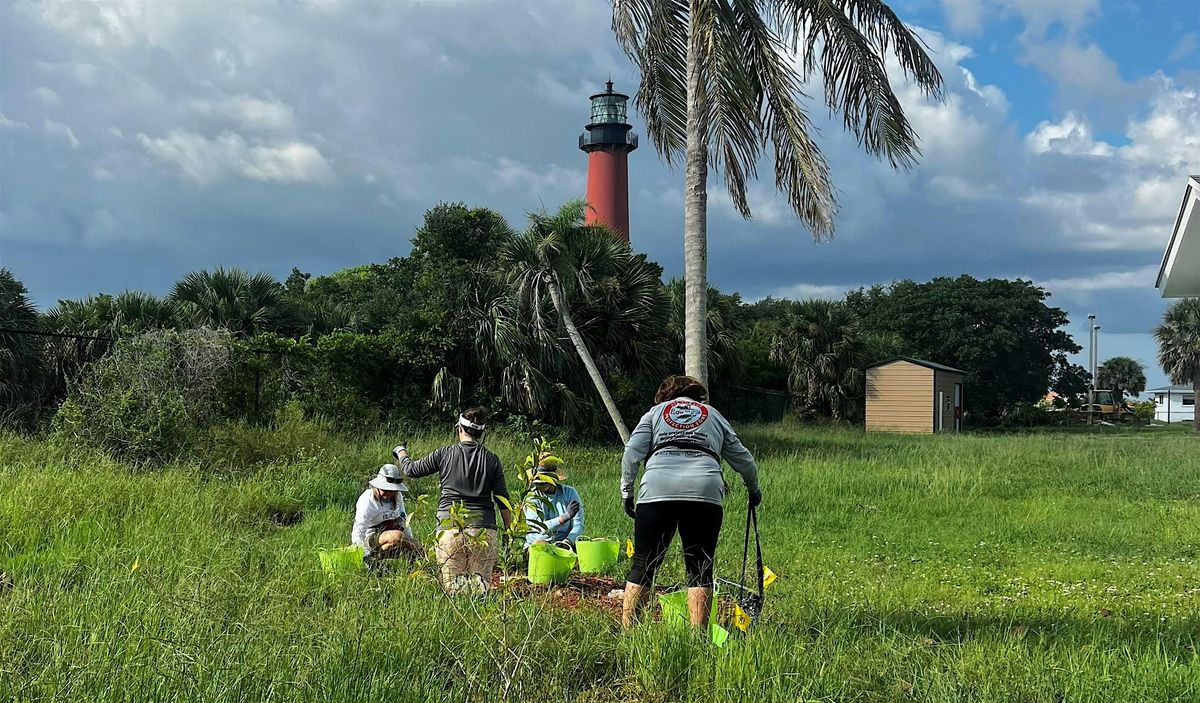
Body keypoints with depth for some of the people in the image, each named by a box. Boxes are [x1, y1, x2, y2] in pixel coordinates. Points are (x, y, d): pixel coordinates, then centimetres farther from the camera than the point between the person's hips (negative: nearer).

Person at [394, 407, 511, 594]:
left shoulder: (445, 454, 2)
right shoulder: (492, 460, 5)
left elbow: (412, 470, 14)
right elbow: (503, 500, 5)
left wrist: (401, 452, 34)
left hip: (449, 526, -1)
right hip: (483, 529, 1)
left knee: (452, 584, 4)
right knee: (481, 583, 1)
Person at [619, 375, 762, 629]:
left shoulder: (655, 411, 27)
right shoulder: (714, 415, 30)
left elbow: (632, 452, 10)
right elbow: (744, 461, 30)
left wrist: (626, 491, 14)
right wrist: (753, 490, 46)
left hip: (657, 490, 0)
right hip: (705, 492, 1)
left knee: (643, 566, 6)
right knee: (700, 569, 7)